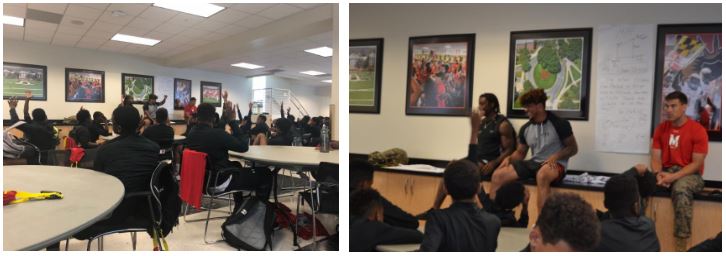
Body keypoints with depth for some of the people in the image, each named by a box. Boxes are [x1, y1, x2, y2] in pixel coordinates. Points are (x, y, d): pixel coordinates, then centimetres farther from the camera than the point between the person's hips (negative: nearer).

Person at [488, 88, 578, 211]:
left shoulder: (559, 124, -6)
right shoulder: (525, 128, 8)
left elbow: (573, 148, -2)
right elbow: (520, 152, 15)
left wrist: (555, 156, -21)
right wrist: (509, 158, -7)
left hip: (555, 164, -5)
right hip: (534, 163, 5)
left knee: (542, 175, -43)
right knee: (498, 175, -14)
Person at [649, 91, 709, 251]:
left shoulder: (698, 130, -6)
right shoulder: (661, 128, 7)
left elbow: (697, 163, -10)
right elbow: (655, 158, 3)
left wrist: (674, 177, -23)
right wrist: (658, 174, -17)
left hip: (690, 174, -4)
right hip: (666, 172, 4)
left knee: (681, 189, -39)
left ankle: (681, 245, -32)